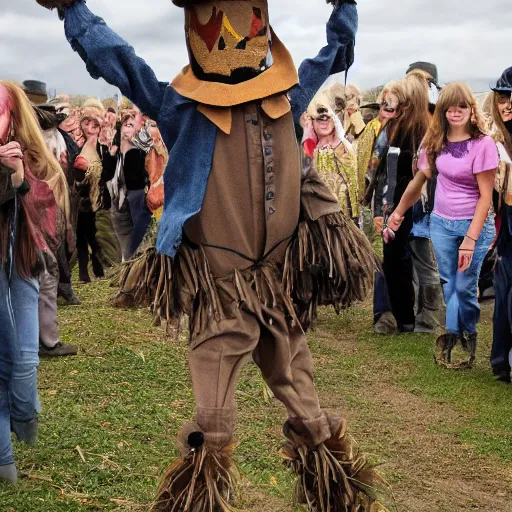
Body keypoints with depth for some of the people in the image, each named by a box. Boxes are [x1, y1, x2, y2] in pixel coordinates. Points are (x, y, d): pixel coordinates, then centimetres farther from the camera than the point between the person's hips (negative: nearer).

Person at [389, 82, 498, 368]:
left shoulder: (483, 144, -14)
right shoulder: (436, 142, 1)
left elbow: (486, 195, -15)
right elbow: (421, 180, 14)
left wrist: (471, 238, -20)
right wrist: (399, 212, 19)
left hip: (474, 224, -4)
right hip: (441, 223, 4)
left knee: (465, 287, 0)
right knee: (448, 286, 4)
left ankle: (469, 339, 21)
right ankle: (451, 340, 13)